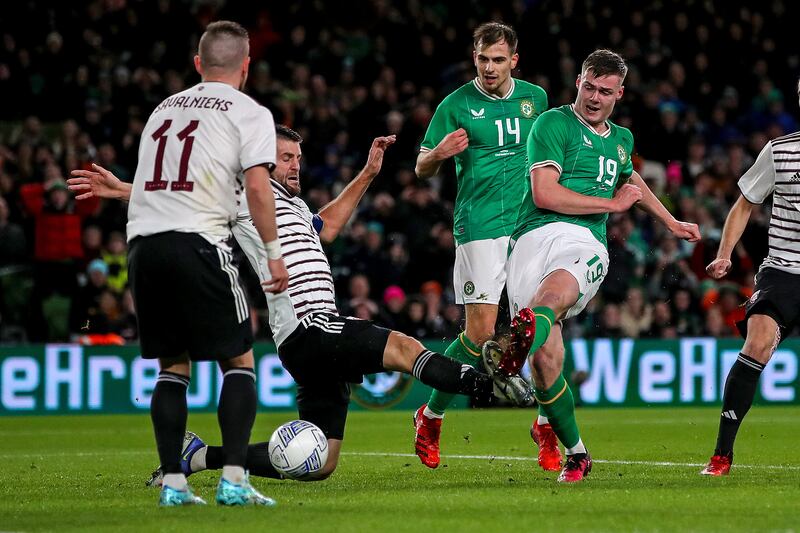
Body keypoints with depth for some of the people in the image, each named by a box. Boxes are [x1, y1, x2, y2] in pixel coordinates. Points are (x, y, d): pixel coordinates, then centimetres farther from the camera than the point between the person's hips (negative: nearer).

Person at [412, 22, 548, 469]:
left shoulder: (535, 97, 10)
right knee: (480, 332, -9)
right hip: (480, 227, -3)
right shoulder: (457, 105, -2)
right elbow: (422, 169, 3)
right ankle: (431, 416, 10)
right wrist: (439, 154, -19)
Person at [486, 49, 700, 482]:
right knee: (547, 357, -16)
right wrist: (612, 203, 5)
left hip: (585, 242, 3)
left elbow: (630, 179, 51)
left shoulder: (621, 138, 27)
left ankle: (521, 339, -71)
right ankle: (575, 453, -1)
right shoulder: (554, 123, 5)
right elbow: (545, 193, -6)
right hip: (537, 233, -3)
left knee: (552, 295, -37)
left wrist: (670, 222, 60)